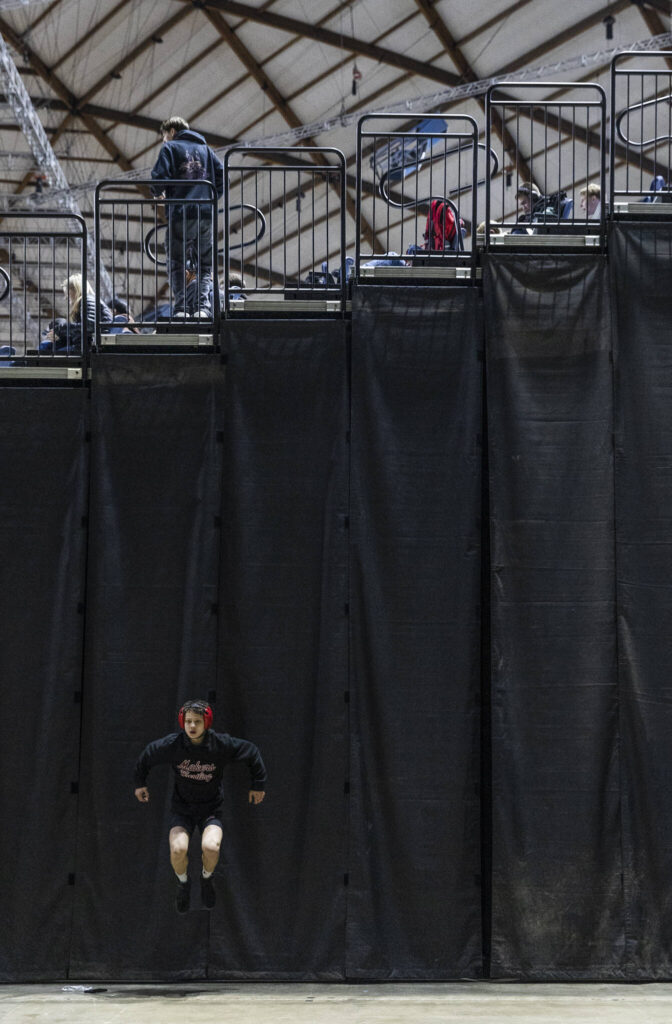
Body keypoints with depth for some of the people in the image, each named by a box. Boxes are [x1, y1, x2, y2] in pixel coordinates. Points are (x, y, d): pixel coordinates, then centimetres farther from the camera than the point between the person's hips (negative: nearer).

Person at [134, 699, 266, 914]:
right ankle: (183, 883, 8)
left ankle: (206, 879, 7)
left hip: (211, 809, -1)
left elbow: (252, 752, 4)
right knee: (178, 849, -26)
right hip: (182, 808, 1)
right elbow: (146, 756, 9)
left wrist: (258, 785, 12)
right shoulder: (171, 745, -13)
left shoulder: (221, 745, -14)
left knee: (211, 847, -29)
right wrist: (140, 783, 18)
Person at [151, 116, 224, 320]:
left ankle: (180, 308, -12)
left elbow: (160, 175, -9)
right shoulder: (204, 148, 20)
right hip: (206, 214, 4)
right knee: (205, 266, 8)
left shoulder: (170, 148, 5)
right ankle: (202, 306, -11)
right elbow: (221, 174, 9)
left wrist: (158, 193, 10)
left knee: (177, 265, 2)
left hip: (180, 213, -4)